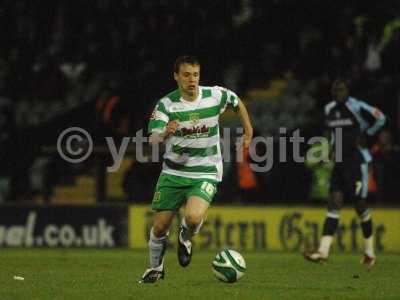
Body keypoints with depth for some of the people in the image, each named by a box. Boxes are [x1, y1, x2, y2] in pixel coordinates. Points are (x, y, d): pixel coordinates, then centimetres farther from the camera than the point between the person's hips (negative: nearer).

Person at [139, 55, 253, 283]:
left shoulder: (216, 95, -8)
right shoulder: (166, 105, -12)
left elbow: (238, 104, 16)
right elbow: (153, 140, -23)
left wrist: (248, 132, 18)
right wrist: (165, 133, -45)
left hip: (206, 173, -1)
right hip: (173, 172, 1)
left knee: (193, 217, -27)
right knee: (159, 227, 2)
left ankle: (186, 238, 10)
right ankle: (156, 268, 31)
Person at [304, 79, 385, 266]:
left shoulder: (357, 107, -12)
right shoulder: (329, 109, 10)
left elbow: (380, 118, -7)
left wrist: (366, 135, -7)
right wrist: (335, 145, 13)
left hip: (357, 161, -6)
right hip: (339, 161, 6)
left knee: (360, 205, 0)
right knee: (334, 202, -4)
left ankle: (369, 252, 17)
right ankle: (323, 252, -13)